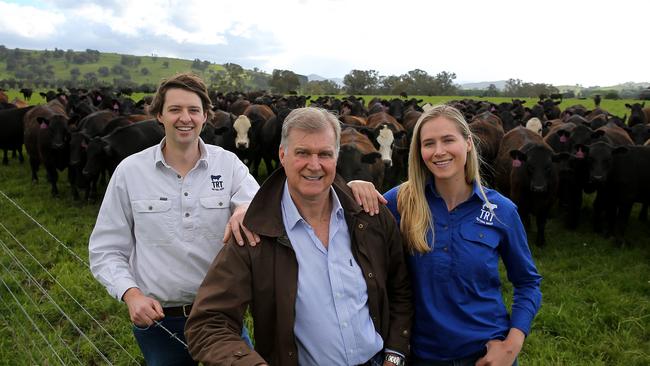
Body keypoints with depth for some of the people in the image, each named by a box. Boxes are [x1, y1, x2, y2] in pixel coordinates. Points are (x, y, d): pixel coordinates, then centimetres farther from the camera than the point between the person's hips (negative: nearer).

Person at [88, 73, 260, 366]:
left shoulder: (228, 163, -4)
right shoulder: (130, 171, -4)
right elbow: (106, 250, 1)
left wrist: (247, 209, -39)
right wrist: (131, 294, -16)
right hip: (157, 318, 0)